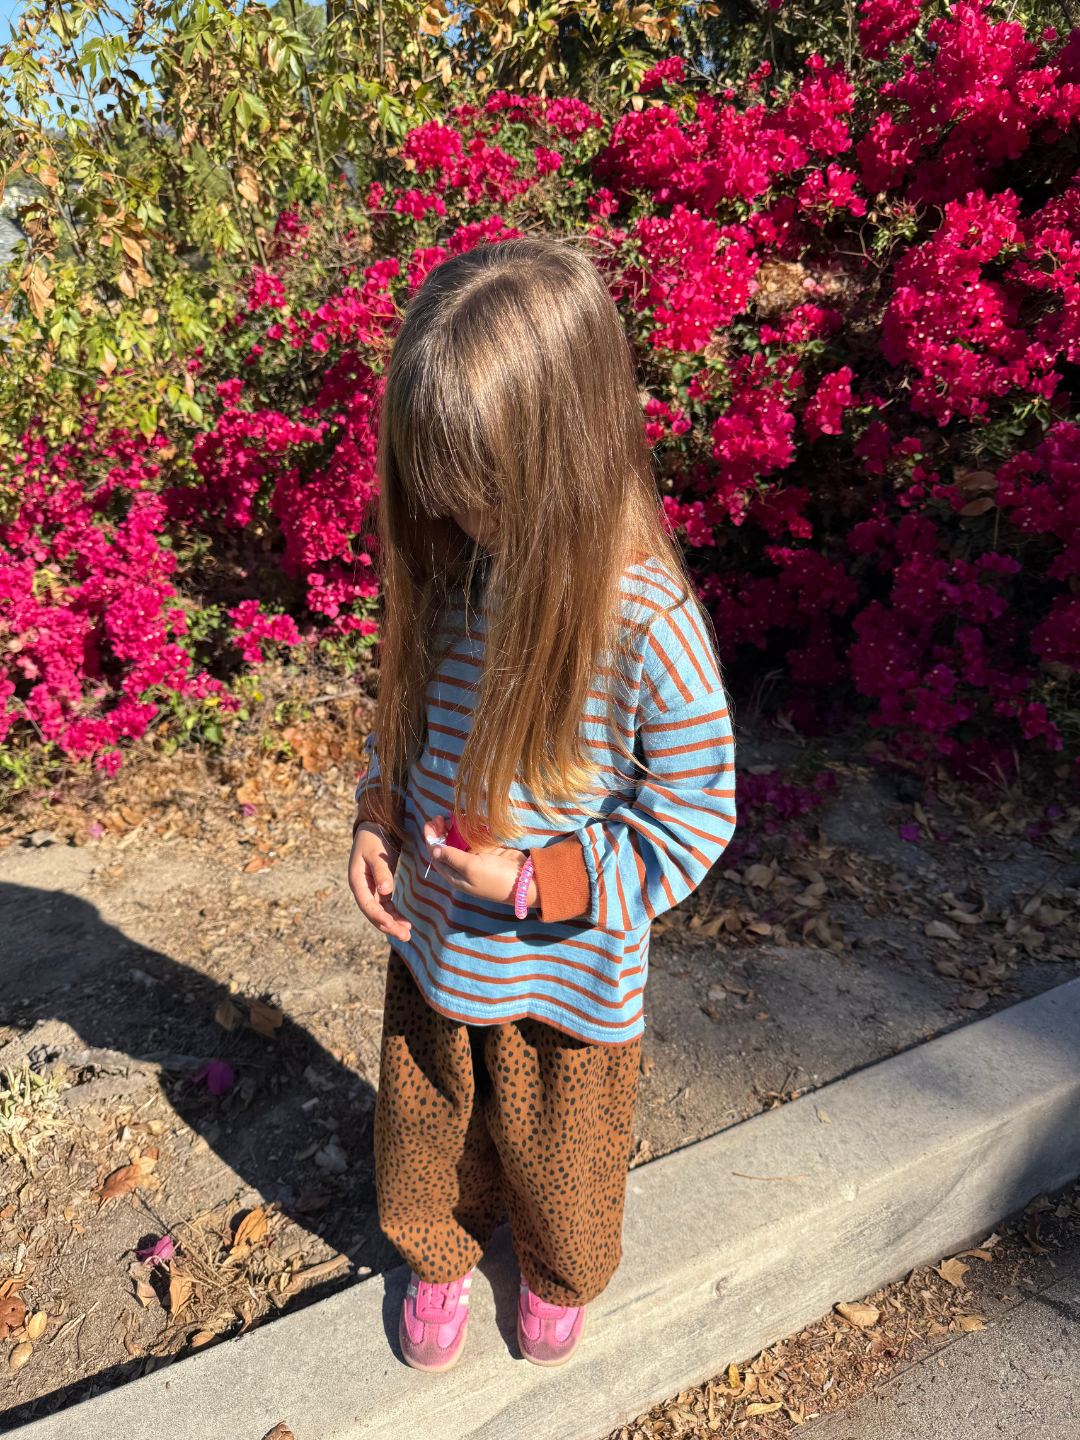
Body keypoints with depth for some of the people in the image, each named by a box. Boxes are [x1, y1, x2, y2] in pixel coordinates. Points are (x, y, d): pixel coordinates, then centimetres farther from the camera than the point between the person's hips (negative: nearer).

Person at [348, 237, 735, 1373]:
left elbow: (693, 819, -18)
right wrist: (377, 822, -9)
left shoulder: (650, 627, -28)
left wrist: (536, 882, -24)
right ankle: (439, 1257, 61)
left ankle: (560, 1277, 60)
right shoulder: (447, 569, -11)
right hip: (431, 944, 5)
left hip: (568, 977, -4)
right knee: (423, 1138, 27)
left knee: (559, 1157, 25)